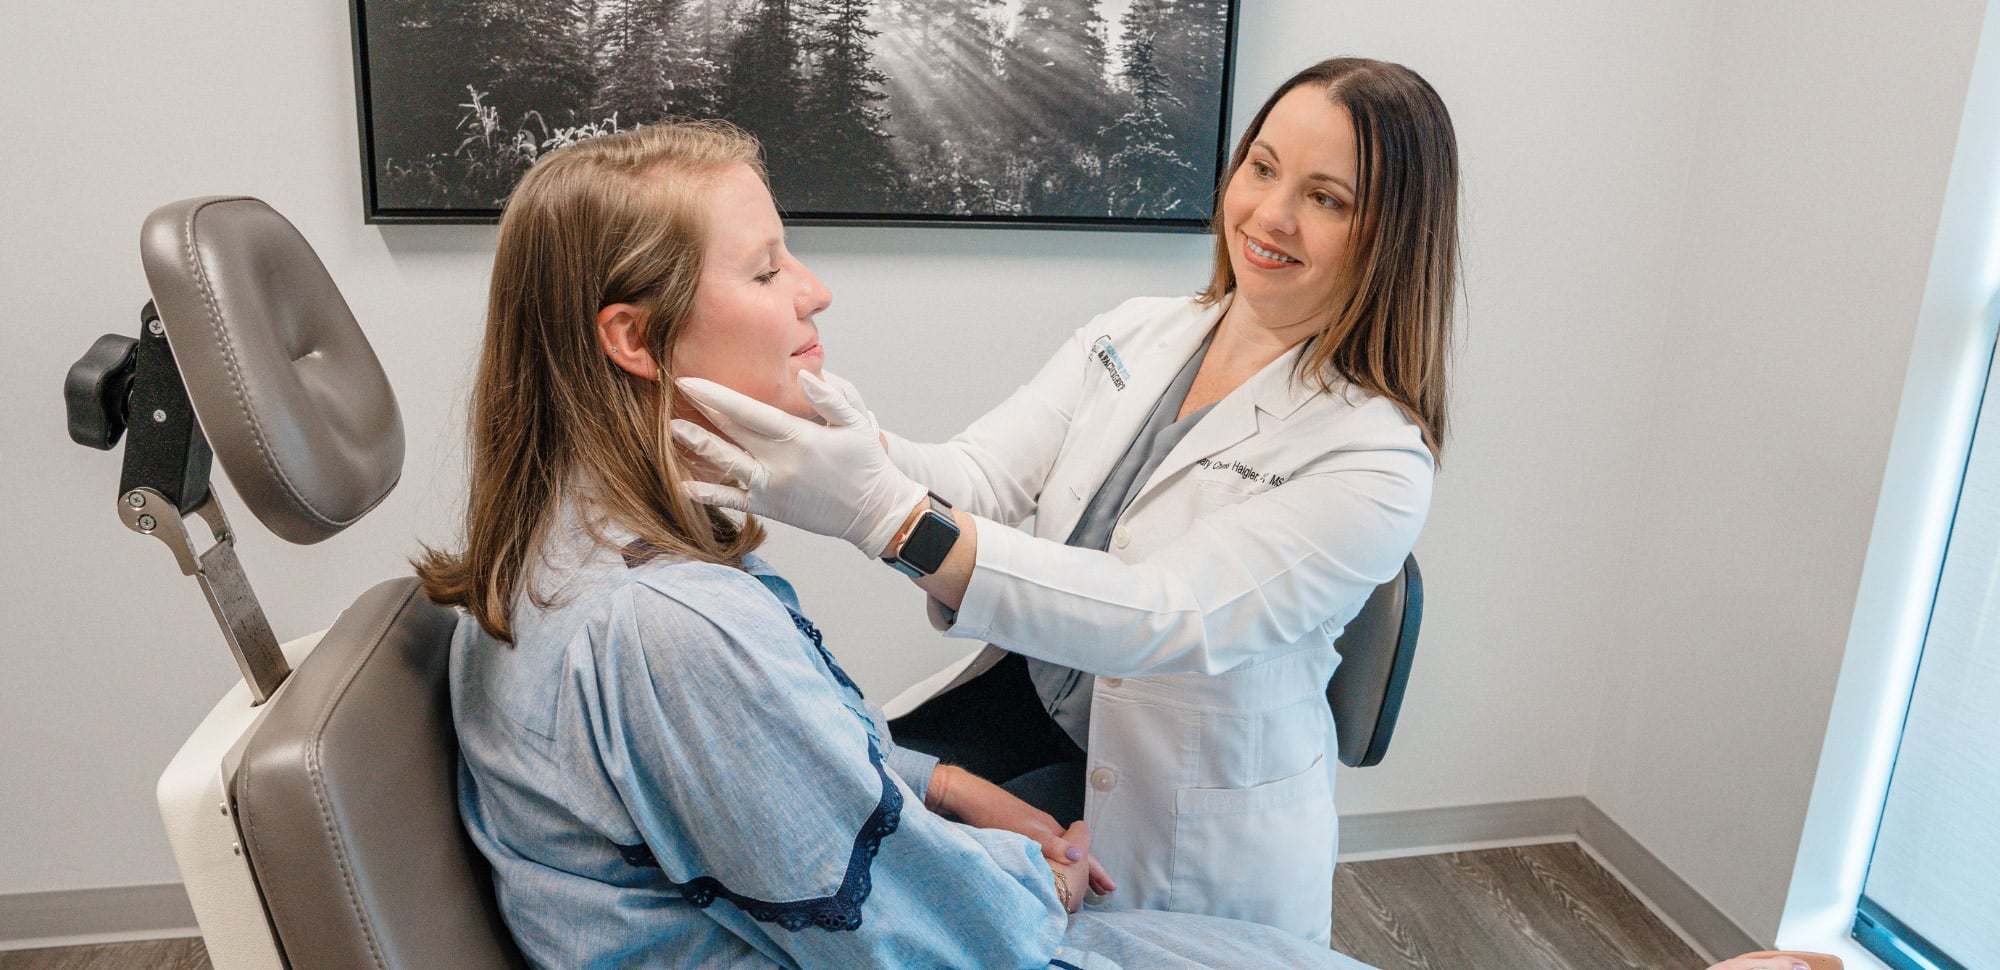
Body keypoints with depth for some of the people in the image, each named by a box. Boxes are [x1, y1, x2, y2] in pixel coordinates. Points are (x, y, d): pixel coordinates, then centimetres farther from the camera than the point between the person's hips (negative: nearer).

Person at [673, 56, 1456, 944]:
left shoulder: (1378, 460, -18)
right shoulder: (1130, 338, 0)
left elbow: (1166, 619, -30)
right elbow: (977, 478, -11)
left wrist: (888, 516, -41)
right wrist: (854, 448, -35)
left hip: (1189, 829, -3)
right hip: (1027, 699, 4)